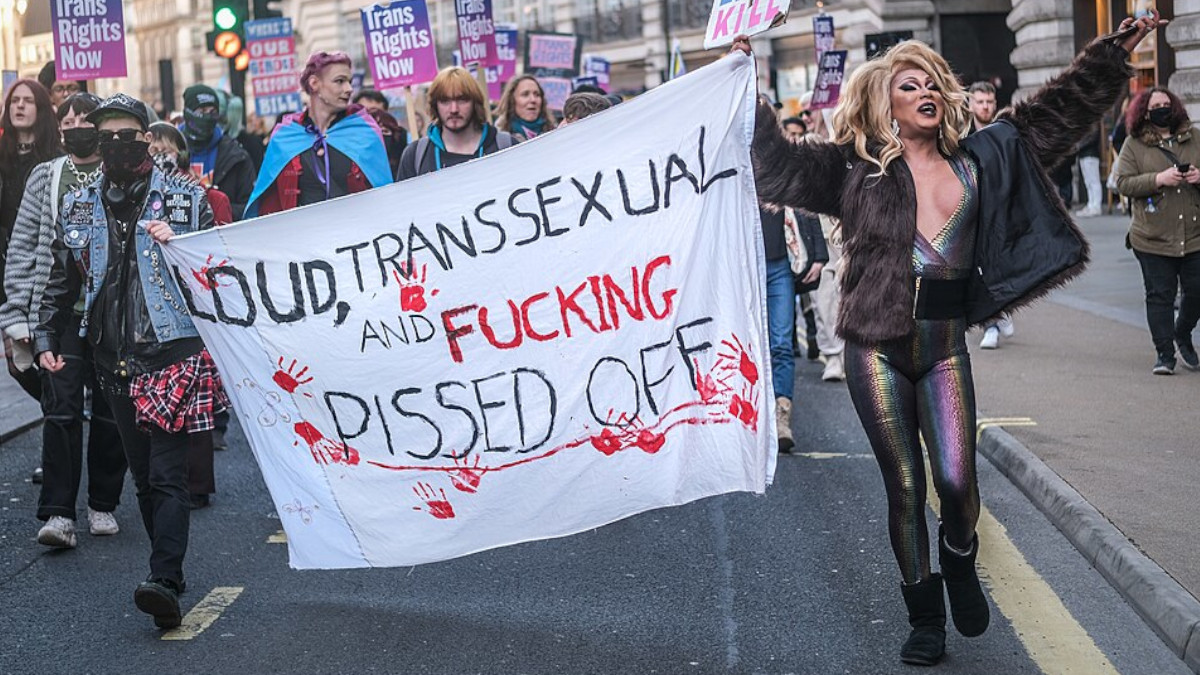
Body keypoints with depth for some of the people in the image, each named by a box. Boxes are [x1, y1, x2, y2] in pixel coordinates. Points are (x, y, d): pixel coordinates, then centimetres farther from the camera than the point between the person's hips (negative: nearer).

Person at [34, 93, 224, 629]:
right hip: (116, 360, 5)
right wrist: (46, 338, 10)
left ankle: (164, 582, -19)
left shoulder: (185, 198, 2)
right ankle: (170, 571, 18)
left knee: (167, 474, -11)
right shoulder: (79, 206, 12)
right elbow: (62, 280, 20)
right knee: (143, 474, 9)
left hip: (174, 353, -4)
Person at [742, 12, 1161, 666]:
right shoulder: (855, 167, 1)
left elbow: (1056, 112, 13)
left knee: (956, 481, -11)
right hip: (878, 351, -2)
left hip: (945, 348, 2)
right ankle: (924, 617, 21)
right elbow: (777, 166, 0)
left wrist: (1115, 53, 11)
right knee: (905, 488, 4)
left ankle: (960, 565, 24)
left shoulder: (979, 159, 10)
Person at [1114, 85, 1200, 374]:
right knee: (1160, 295, -1)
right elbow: (1123, 183, -7)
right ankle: (1165, 354, 7)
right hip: (1153, 239, -2)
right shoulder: (1134, 145, 1)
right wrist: (1159, 179, -19)